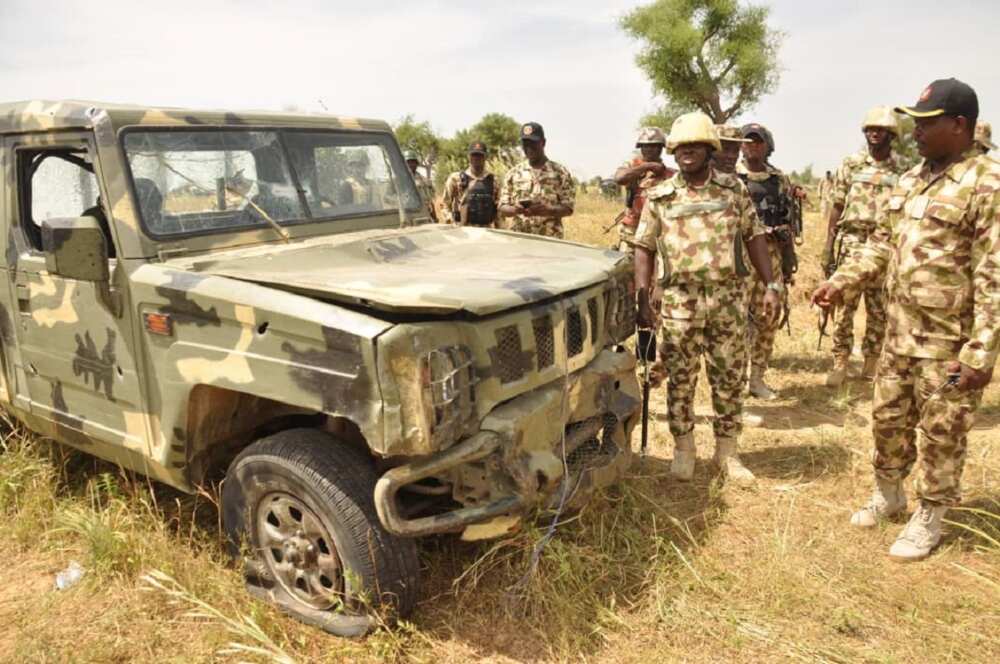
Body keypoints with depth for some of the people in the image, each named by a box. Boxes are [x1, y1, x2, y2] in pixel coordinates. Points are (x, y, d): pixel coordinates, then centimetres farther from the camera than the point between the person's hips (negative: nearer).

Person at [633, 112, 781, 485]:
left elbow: (754, 236, 8)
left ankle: (727, 451, 23)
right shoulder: (659, 197, 4)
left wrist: (771, 286, 0)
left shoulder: (733, 189, 6)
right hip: (679, 302, -1)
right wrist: (642, 299, -6)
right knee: (680, 380, 6)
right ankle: (683, 449, 22)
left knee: (729, 378, 8)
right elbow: (644, 248, 3)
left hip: (729, 299, 1)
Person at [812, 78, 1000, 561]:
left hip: (951, 343, -7)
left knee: (941, 433, 9)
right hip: (900, 331, 7)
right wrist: (841, 281, 7)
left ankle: (929, 518, 27)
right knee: (888, 416, 18)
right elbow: (882, 242, 17)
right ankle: (888, 493, 39)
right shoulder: (910, 180, 8)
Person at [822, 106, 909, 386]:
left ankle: (872, 360, 19)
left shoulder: (903, 169, 4)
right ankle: (840, 361, 7)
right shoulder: (851, 165, 3)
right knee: (844, 305, -1)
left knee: (879, 310, 8)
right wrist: (828, 246, -1)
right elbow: (837, 208, 4)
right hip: (851, 242, -1)